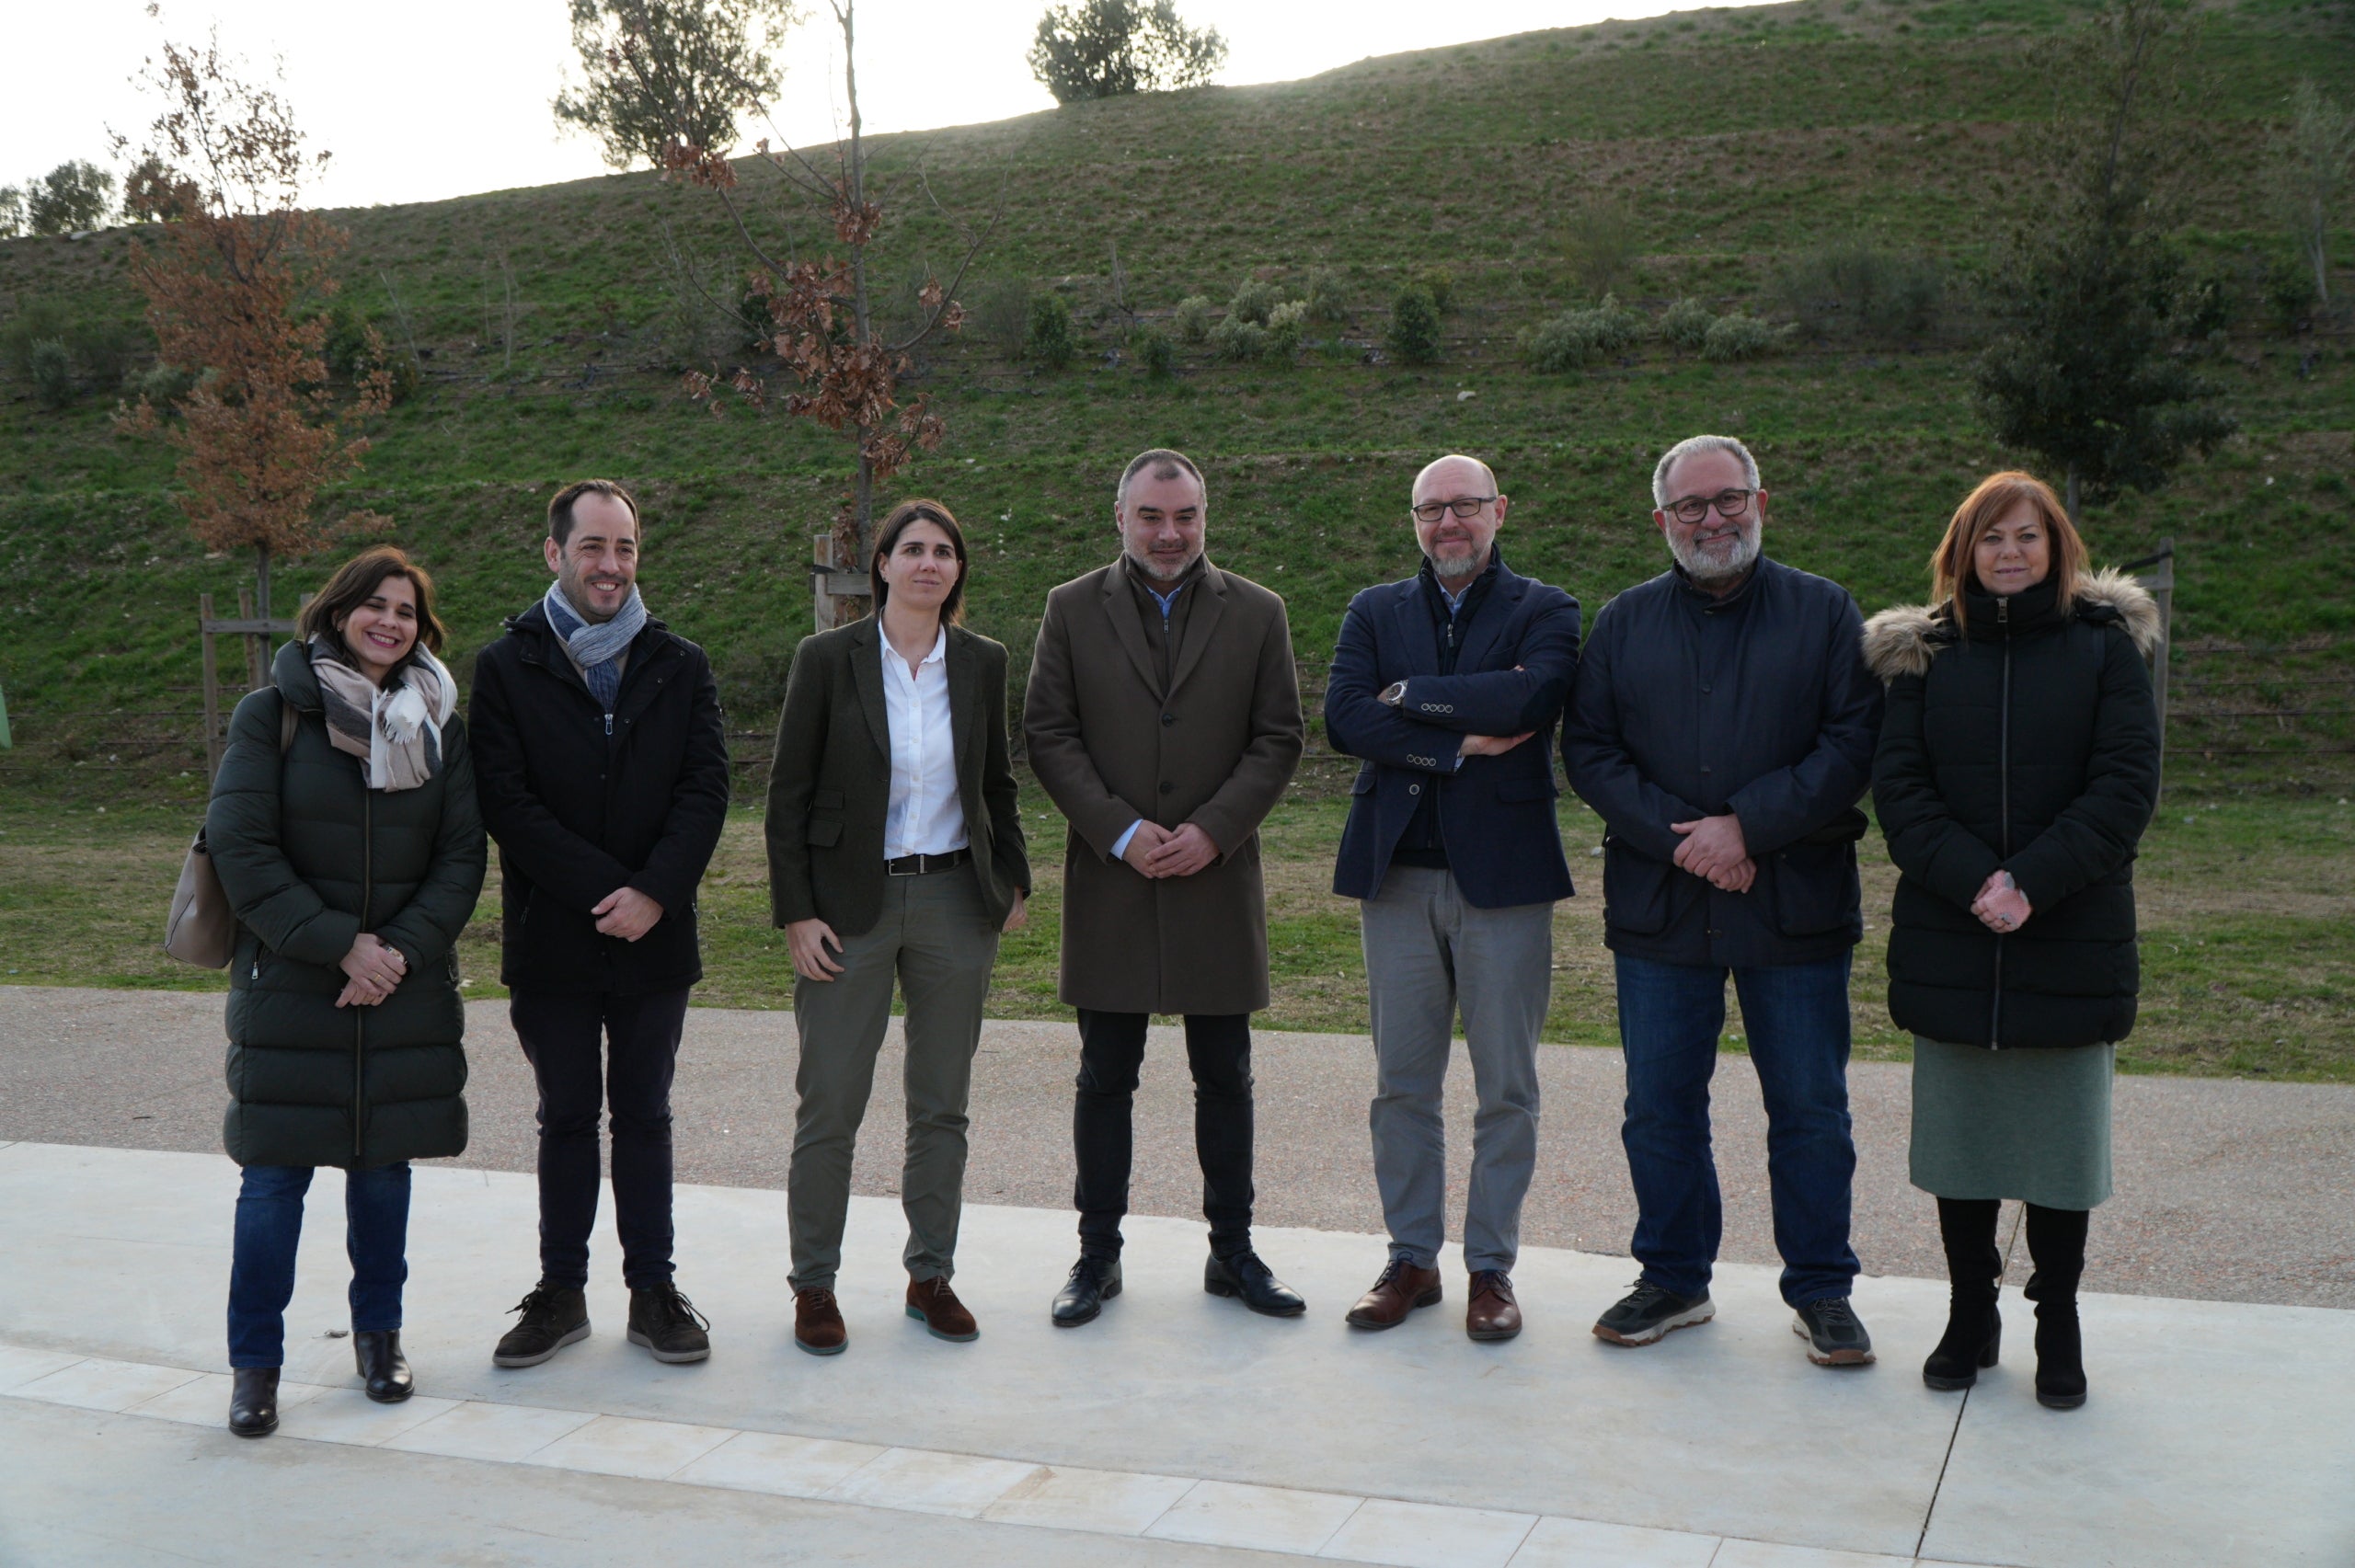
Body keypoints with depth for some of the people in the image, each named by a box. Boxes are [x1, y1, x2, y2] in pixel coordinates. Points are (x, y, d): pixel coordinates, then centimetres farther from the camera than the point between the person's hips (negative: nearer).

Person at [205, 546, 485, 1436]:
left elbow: (461, 857, 4)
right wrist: (338, 946, -15)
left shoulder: (441, 726, 6)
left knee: (384, 1165, 10)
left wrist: (403, 948, -11)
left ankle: (379, 1335, 26)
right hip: (289, 987, -2)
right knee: (275, 1174, -1)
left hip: (408, 989, 3)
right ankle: (255, 1363, 11)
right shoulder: (272, 714, -3)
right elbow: (240, 847, -9)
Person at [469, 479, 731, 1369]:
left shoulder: (680, 666, 5)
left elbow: (706, 787, -3)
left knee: (644, 1117, 11)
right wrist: (607, 891, -16)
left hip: (655, 935, 1)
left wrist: (654, 892, -17)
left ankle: (653, 1289, 20)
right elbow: (505, 802, -9)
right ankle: (562, 1292, 21)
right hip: (553, 942, -1)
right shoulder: (506, 668, -1)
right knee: (567, 1118, 9)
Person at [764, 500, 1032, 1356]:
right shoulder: (829, 659, -5)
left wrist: (1013, 881, 11)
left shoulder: (982, 663, 4)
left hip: (954, 901, 3)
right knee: (830, 1106, 1)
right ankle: (814, 1285, 15)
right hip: (851, 905, -3)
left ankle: (931, 1275, 23)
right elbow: (788, 795, -3)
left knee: (942, 1105, 10)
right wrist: (797, 914, -8)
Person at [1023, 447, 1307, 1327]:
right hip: (1109, 881, 0)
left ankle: (1232, 1253, 20)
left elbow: (1278, 740, 2)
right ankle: (1097, 1256, 17)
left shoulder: (1256, 614, 6)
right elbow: (1048, 734, 0)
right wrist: (1120, 830, -12)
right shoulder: (1072, 610, 4)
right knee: (1105, 1079, 6)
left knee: (1224, 1077, 8)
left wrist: (1212, 831, -11)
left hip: (1217, 878, 1)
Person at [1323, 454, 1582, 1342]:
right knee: (1401, 1085, 8)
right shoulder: (1375, 612, 12)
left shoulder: (1543, 611, 3)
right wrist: (1458, 744, -13)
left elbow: (1529, 700, -18)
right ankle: (1411, 1259, 20)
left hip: (1503, 872, -2)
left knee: (1506, 1090, 4)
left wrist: (1410, 693, -9)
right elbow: (1342, 717, -5)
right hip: (1397, 872, 2)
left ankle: (1491, 1266, 16)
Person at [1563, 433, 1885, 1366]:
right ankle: (1674, 1279, 24)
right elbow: (1588, 750, 3)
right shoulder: (1623, 624, 9)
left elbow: (1853, 743, -6)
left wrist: (1747, 826, -15)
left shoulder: (1825, 613, 3)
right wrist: (1676, 837, -11)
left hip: (1795, 904, -2)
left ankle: (1820, 1288, 20)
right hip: (1657, 904, 2)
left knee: (1810, 1108, 5)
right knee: (1660, 1108, 9)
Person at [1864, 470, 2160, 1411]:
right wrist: (1972, 879, -16)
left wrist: (2033, 882, -17)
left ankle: (2058, 1326, 19)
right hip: (1948, 939, 1)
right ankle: (1971, 1316, 22)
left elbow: (2126, 784, -6)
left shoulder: (2105, 644, 2)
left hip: (2071, 938, -1)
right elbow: (1898, 784, -1)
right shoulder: (1922, 652, 6)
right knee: (1959, 1132, 8)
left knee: (2061, 1135, 4)